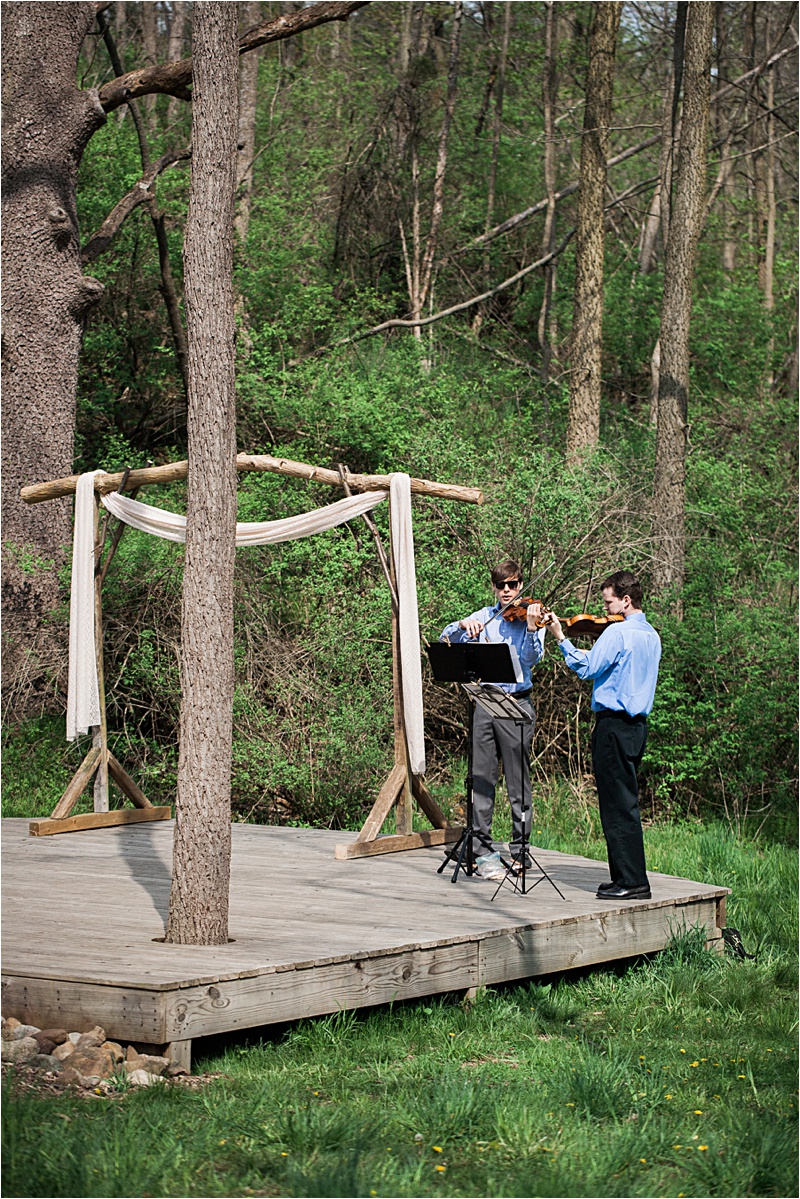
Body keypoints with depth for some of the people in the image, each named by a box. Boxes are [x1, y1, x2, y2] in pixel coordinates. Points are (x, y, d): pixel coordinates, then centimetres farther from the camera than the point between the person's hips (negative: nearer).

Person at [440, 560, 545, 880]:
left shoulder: (531, 615, 2)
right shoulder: (485, 617, 13)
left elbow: (532, 657, -12)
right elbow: (447, 638, 8)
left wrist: (531, 627, -29)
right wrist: (464, 624, -12)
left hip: (516, 704, -3)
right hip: (486, 703, 3)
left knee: (518, 781, 0)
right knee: (481, 778, 2)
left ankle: (520, 850, 8)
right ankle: (482, 850, 6)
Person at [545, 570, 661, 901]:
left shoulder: (617, 632, -14)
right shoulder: (651, 636, 14)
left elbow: (585, 669, -16)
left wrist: (561, 638, -8)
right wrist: (594, 655, 14)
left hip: (614, 725, -9)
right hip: (638, 724, 9)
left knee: (618, 806, -5)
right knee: (624, 803, 14)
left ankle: (631, 881, -5)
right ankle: (628, 877, 17)